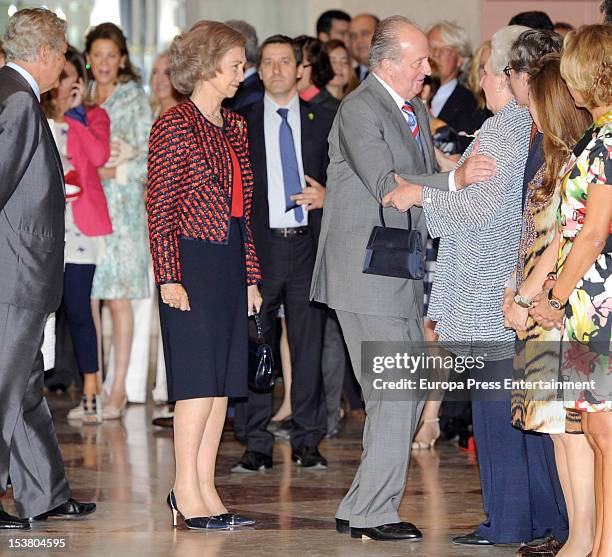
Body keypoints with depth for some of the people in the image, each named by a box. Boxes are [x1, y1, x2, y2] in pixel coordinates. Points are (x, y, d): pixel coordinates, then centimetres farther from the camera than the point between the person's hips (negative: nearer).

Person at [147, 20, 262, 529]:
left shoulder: (234, 127, 15)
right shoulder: (174, 125, -7)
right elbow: (160, 208, -10)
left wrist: (250, 276, 14)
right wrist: (169, 277, -15)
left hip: (230, 259, 8)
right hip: (193, 260, -8)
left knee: (223, 380, 6)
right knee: (200, 377, -8)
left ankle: (205, 489, 10)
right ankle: (186, 489, -1)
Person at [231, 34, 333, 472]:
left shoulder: (323, 121, 9)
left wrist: (326, 196, -6)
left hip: (309, 244, 1)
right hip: (259, 243, -1)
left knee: (309, 345, 4)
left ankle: (307, 441, 12)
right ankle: (258, 445, 5)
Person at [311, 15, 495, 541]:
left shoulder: (416, 109, 15)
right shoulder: (360, 110, -14)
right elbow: (386, 186, -24)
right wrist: (455, 179, -33)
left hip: (403, 275, 9)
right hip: (366, 277, -9)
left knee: (407, 394, 11)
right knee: (394, 396, -9)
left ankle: (362, 510, 18)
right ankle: (371, 512, -1)